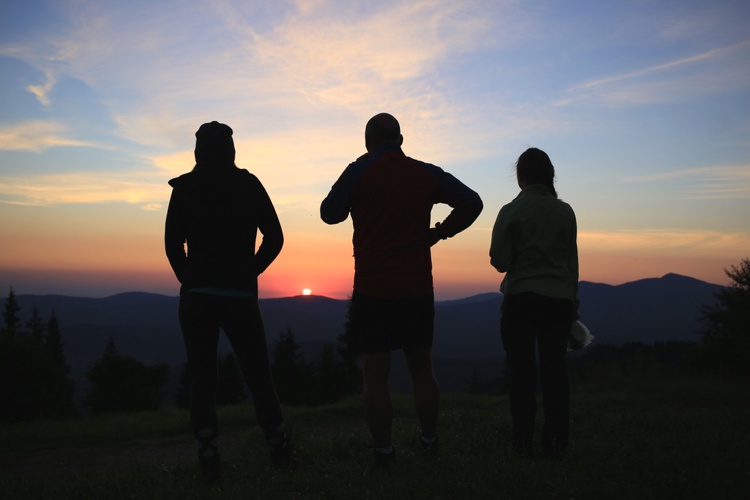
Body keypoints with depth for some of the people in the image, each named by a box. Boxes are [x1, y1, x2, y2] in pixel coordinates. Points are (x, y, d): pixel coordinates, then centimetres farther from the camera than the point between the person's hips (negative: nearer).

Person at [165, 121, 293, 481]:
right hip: (241, 295, 0)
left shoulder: (184, 188, 2)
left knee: (201, 377, 7)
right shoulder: (249, 185, 1)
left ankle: (209, 458, 5)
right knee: (258, 374, 10)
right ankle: (279, 451, 16)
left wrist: (190, 280, 12)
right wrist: (250, 271, 9)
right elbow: (274, 238, 0)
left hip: (196, 296, 1)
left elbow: (173, 245, 1)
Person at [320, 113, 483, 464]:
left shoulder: (359, 172, -5)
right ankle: (430, 442, 24)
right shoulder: (426, 174, 4)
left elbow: (329, 214, 2)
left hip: (373, 290, -3)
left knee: (375, 376, 3)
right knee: (422, 370, 16)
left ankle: (383, 452, 6)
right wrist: (438, 233, 6)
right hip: (418, 289, 4)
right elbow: (472, 203, 2)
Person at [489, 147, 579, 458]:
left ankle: (523, 440, 7)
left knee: (522, 371, 4)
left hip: (521, 299, -2)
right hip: (559, 299, 3)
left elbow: (499, 261, -6)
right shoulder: (565, 211, 4)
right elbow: (572, 261, 9)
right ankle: (555, 441, 10)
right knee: (554, 369, 7)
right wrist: (572, 302, 16)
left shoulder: (511, 211, -5)